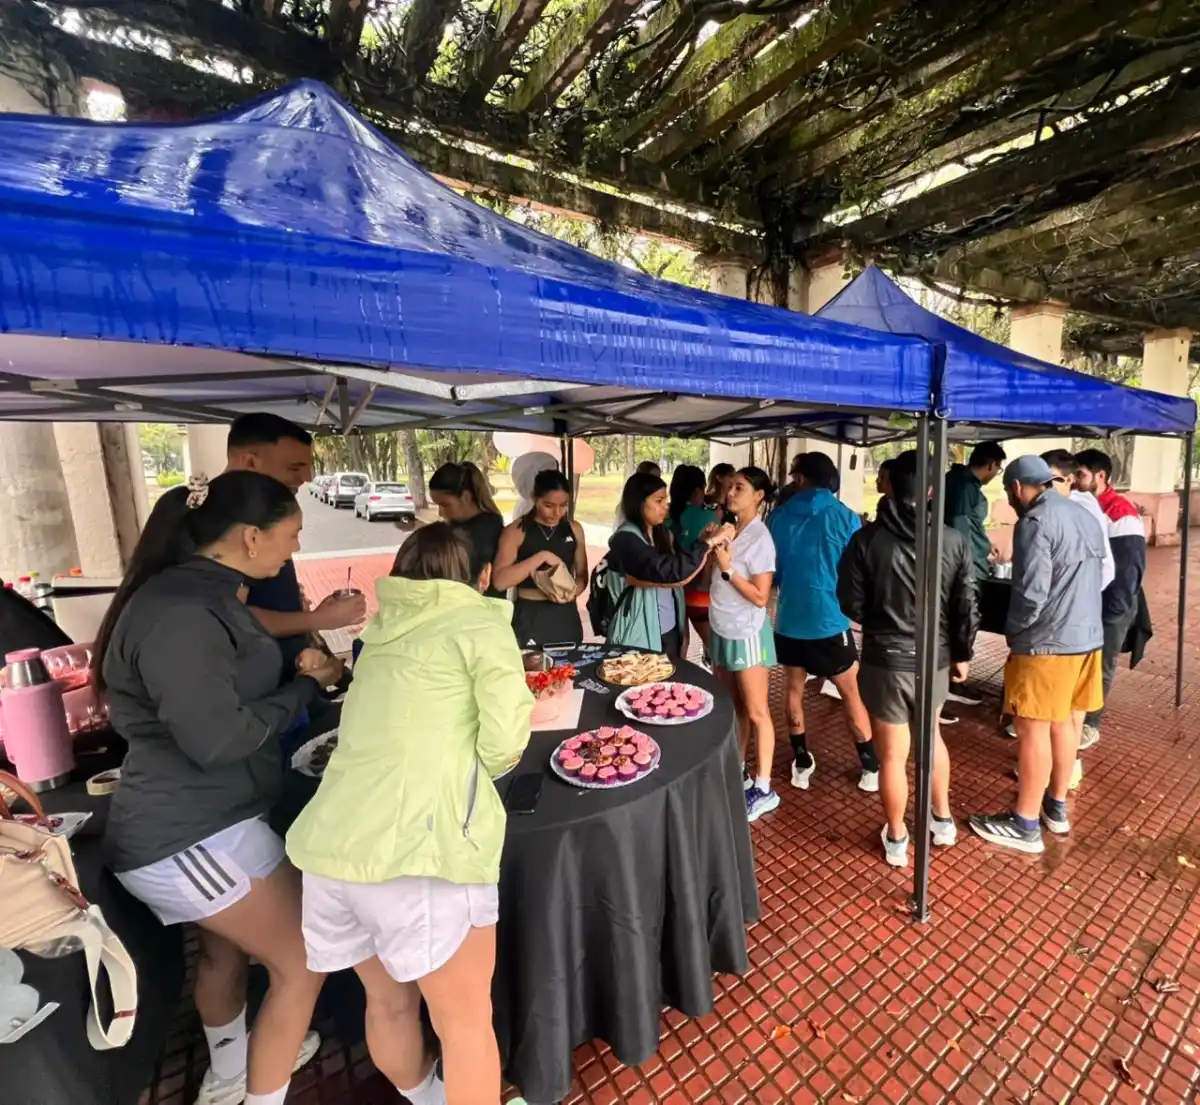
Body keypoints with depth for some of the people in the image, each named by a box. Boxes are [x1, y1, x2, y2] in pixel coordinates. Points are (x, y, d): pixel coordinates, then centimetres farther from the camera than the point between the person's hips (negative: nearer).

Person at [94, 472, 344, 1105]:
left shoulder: (198, 594, 7)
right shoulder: (179, 614, -26)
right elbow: (218, 738, -30)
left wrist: (296, 670, -3)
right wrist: (307, 685, -17)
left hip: (197, 821, 10)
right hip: (190, 837, -10)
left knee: (225, 948, 30)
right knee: (302, 961, 3)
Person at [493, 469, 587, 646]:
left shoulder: (574, 529, 5)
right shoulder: (516, 531, -8)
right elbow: (499, 581, -17)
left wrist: (575, 589, -10)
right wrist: (542, 556, -23)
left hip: (566, 615, 4)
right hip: (530, 617, -4)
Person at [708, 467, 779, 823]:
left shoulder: (760, 538, -15)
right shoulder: (729, 529, 6)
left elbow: (760, 597, -18)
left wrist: (728, 567, -22)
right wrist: (708, 548, -3)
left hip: (747, 634, -7)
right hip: (721, 631, 7)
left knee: (756, 711, 4)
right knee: (733, 707, 17)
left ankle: (763, 789, 15)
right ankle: (738, 772, 32)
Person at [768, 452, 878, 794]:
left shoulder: (777, 517, 0)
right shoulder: (845, 518, -7)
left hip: (788, 619, 2)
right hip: (829, 620, -2)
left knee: (794, 690, 17)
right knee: (851, 694, 14)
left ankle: (802, 763, 26)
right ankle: (871, 767, 23)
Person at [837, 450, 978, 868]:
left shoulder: (867, 539, -14)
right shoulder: (954, 540, -8)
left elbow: (851, 604, -8)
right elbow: (967, 605, -2)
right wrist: (963, 653, 14)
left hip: (885, 659, -3)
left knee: (893, 754, 10)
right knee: (932, 734, 28)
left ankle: (896, 839, 28)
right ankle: (943, 819, 43)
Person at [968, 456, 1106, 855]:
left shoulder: (1035, 522, -17)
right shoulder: (1086, 516, 11)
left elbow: (1032, 593, -22)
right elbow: (1096, 577, 17)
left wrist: (1012, 630, -6)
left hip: (1047, 643, -9)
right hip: (1088, 637, 9)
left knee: (1034, 730, 0)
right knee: (1067, 722, 18)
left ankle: (1025, 825, 10)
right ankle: (1056, 806, 32)